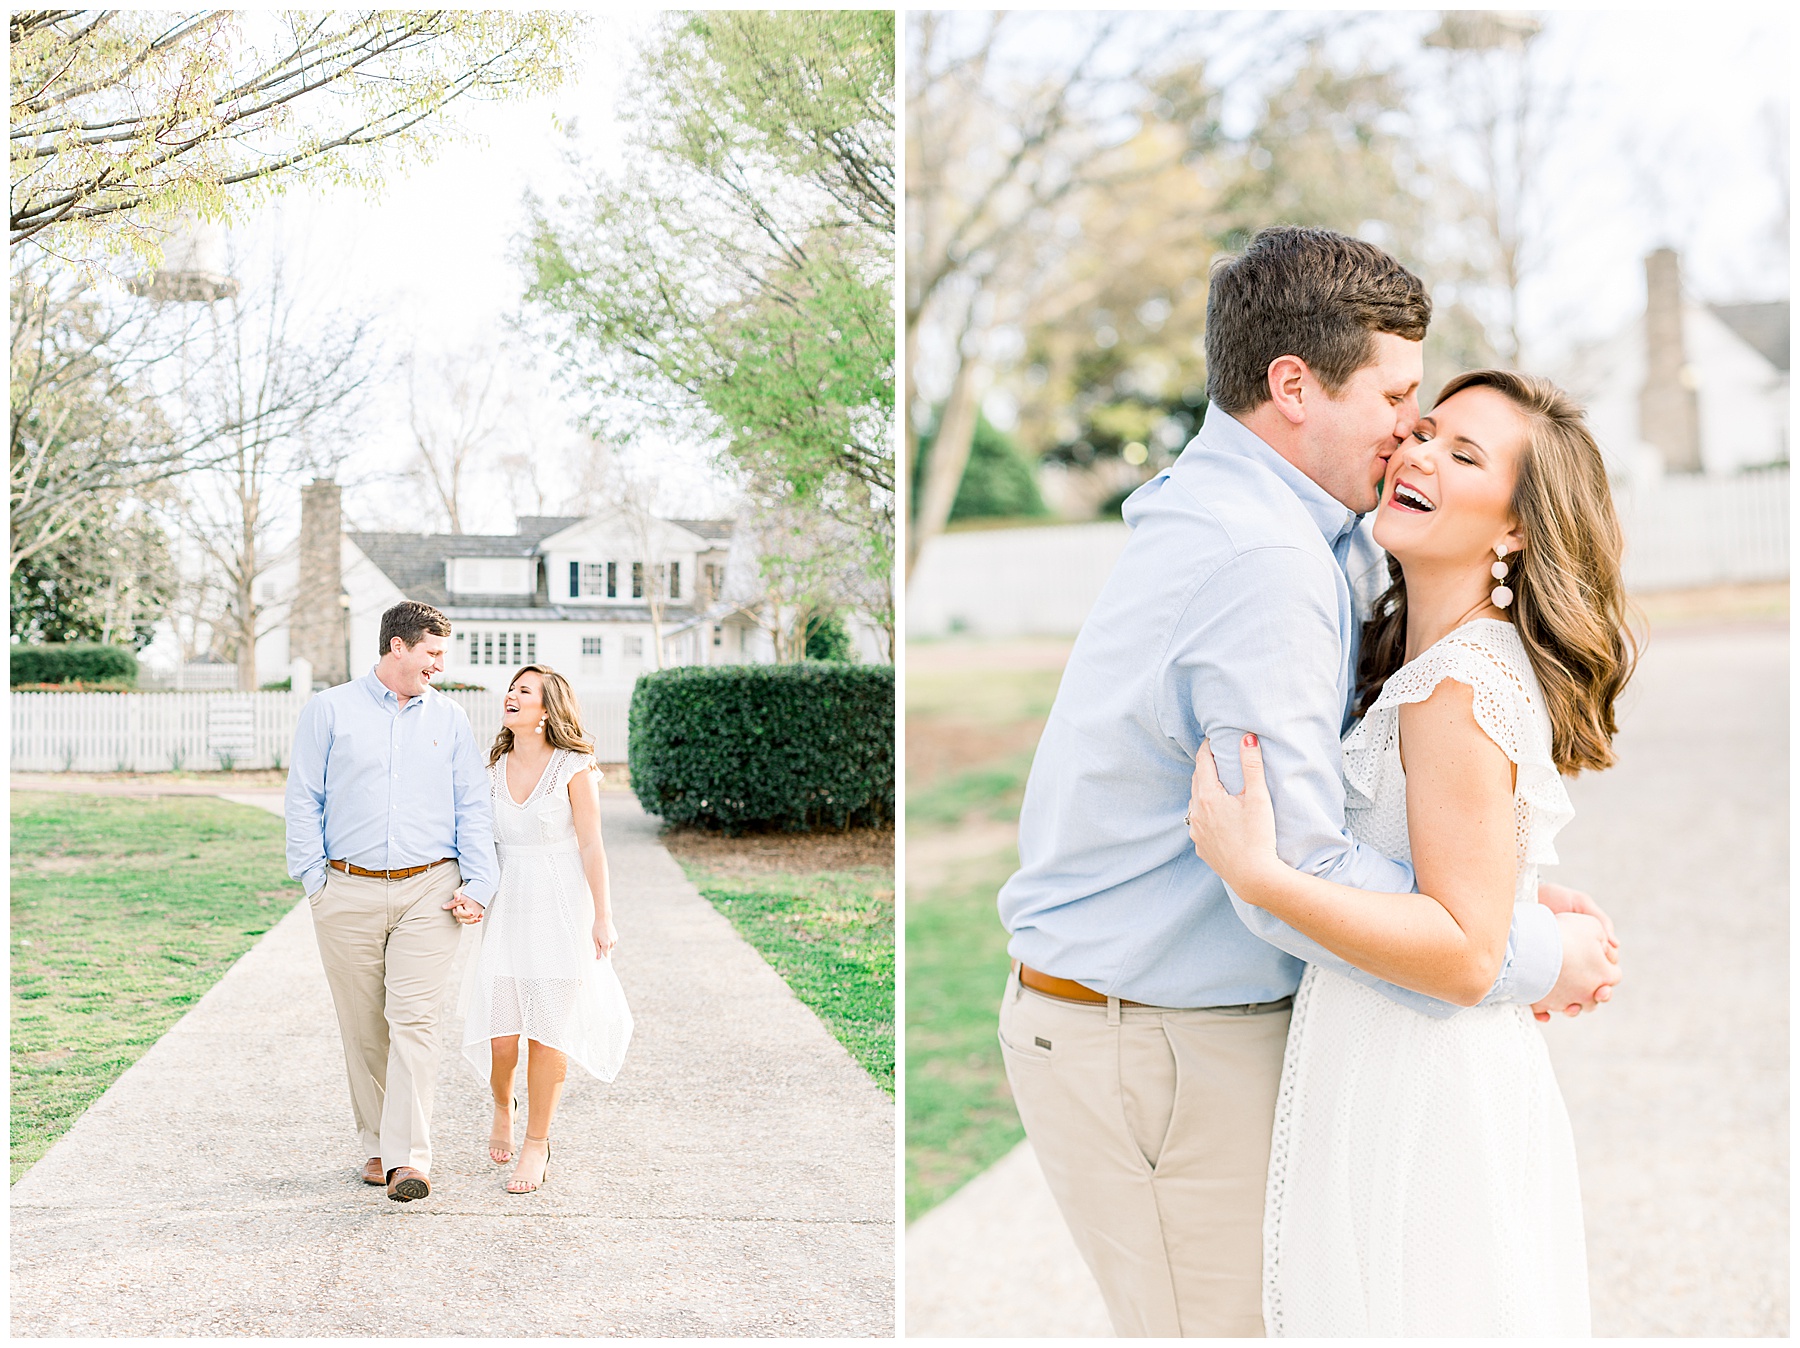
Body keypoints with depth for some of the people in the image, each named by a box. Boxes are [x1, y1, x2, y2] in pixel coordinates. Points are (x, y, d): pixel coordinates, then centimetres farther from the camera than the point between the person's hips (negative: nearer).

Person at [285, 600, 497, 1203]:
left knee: (415, 1020, -10)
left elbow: (472, 807, 11)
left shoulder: (449, 718, 11)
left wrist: (477, 884, 0)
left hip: (428, 891, 0)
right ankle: (376, 1145, 18)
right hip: (349, 892, 0)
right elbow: (303, 802, 5)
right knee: (363, 1027, 5)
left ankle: (409, 1158, -13)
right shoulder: (329, 711, 5)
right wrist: (316, 882, -2)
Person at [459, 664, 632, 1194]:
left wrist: (603, 917, -6)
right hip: (506, 906, 3)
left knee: (548, 1030, 0)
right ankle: (502, 1108, 31)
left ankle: (536, 1145, 12)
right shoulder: (493, 770, 8)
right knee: (499, 1031, -1)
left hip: (561, 907, -3)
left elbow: (591, 846, -5)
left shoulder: (574, 768, -5)